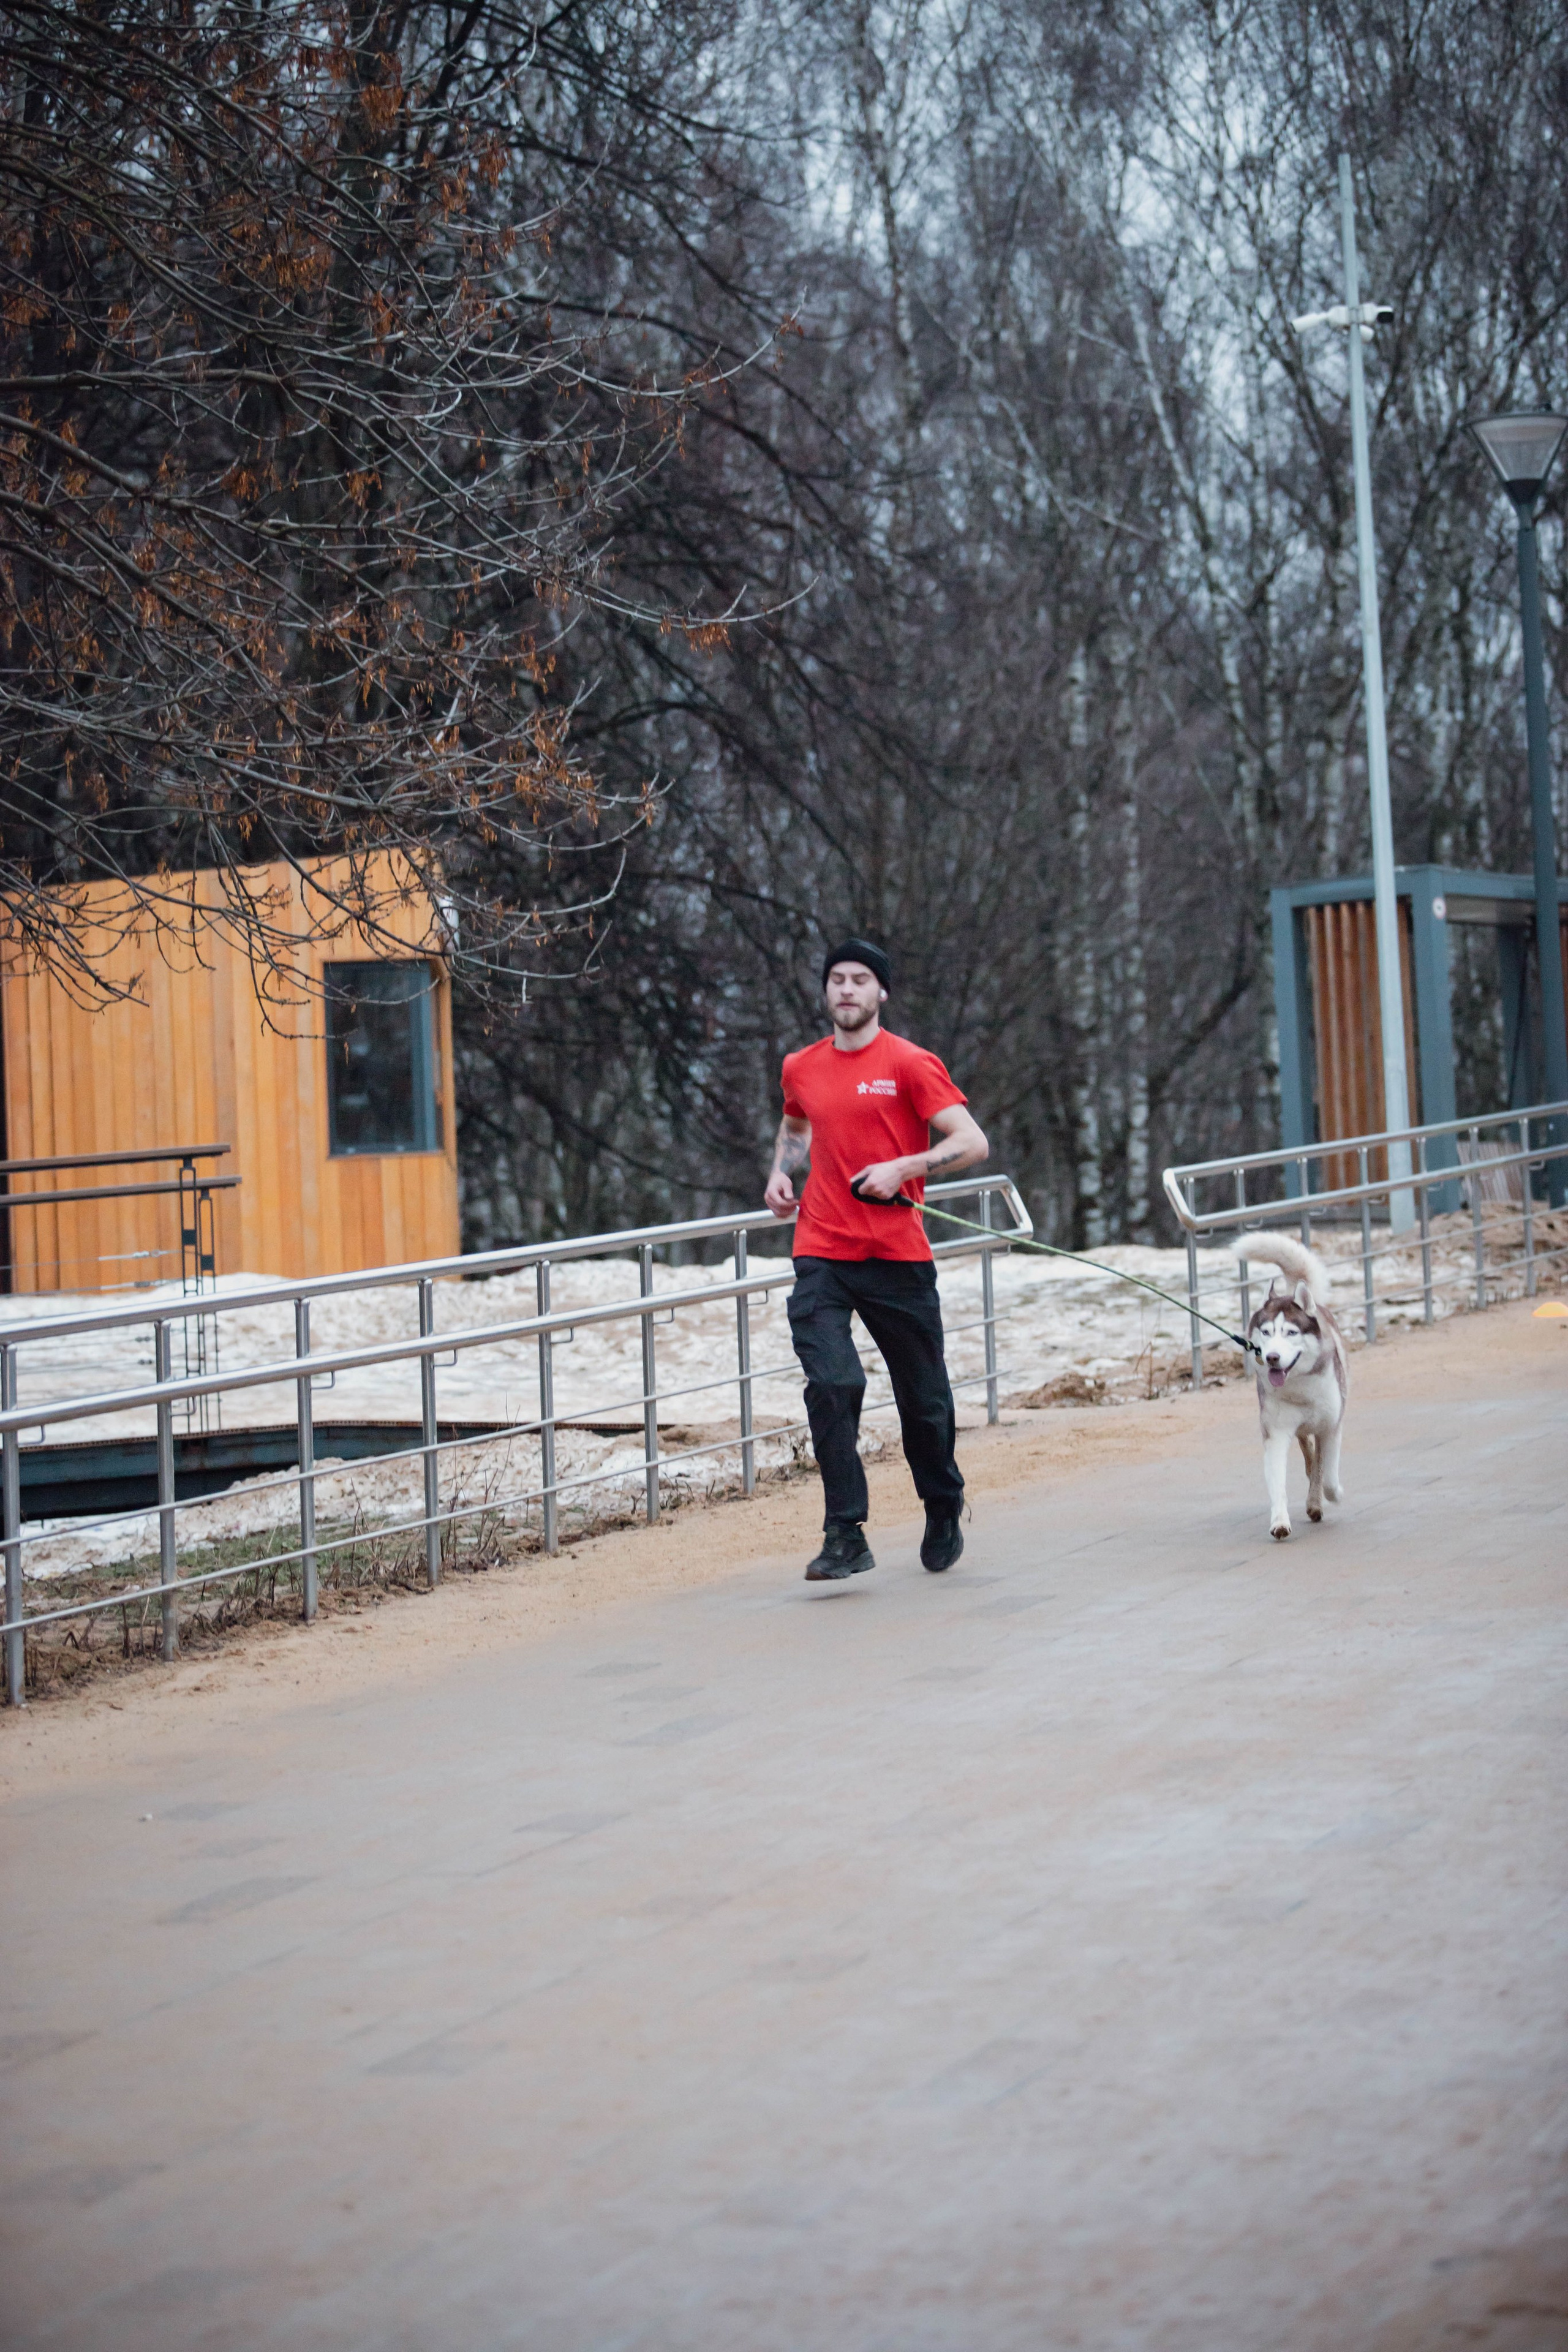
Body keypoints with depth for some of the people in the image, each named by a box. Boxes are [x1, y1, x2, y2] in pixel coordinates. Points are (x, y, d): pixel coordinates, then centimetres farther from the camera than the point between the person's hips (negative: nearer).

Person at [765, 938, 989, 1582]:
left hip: (898, 1256, -2)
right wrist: (781, 1171, 14)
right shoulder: (801, 1069, 11)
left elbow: (972, 1143, -8)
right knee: (831, 1384, -17)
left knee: (923, 1397, 9)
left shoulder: (910, 1064, -3)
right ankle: (845, 1538, -14)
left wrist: (902, 1168, -20)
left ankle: (943, 1513, 35)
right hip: (821, 1257, 2)